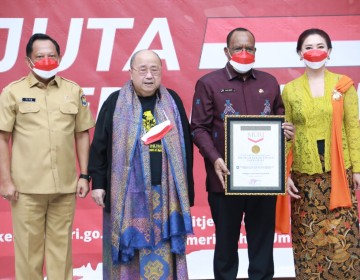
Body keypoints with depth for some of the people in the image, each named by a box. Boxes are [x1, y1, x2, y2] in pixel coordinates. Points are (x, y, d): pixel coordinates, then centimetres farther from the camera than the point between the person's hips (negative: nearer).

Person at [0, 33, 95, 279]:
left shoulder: (74, 91, 8)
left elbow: (82, 135, 11)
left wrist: (84, 175, 6)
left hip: (65, 186, 2)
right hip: (27, 186, -2)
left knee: (61, 246, 10)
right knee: (28, 247, 5)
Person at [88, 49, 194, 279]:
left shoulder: (173, 102, 8)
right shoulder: (116, 102, 2)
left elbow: (186, 145, 9)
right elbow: (99, 145, 2)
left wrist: (187, 189, 6)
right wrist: (98, 183, -4)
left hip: (164, 191, 2)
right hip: (127, 191, -1)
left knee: (163, 253, 5)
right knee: (128, 245, 4)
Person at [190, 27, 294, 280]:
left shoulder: (269, 82, 12)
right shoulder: (208, 83, 1)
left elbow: (280, 119, 20)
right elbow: (199, 128, -4)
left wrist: (286, 130, -4)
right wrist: (215, 159, -18)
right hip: (226, 178, -3)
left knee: (263, 240, 11)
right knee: (226, 240, 9)